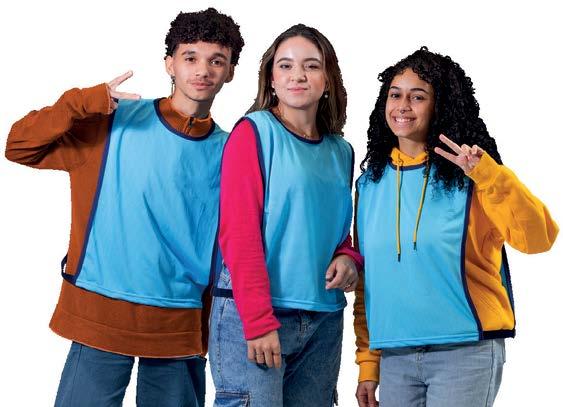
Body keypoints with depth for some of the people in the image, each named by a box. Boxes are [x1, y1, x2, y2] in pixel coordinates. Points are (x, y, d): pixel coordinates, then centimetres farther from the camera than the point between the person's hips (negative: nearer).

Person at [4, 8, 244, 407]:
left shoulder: (228, 151, 7)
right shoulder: (115, 122, 1)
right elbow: (21, 146, -4)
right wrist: (85, 103, -16)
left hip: (182, 328, 2)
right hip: (101, 315, -2)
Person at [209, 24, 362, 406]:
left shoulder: (341, 152, 13)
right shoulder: (255, 131, -4)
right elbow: (238, 231, -11)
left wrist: (348, 258, -2)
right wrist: (259, 320, -17)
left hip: (324, 320, 6)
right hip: (251, 316, -6)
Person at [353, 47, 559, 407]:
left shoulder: (468, 175, -4)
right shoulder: (371, 183, 8)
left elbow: (539, 238, -17)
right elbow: (367, 281, 13)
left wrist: (488, 174, -26)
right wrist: (368, 362, 11)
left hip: (465, 352, -4)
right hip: (394, 359, 4)